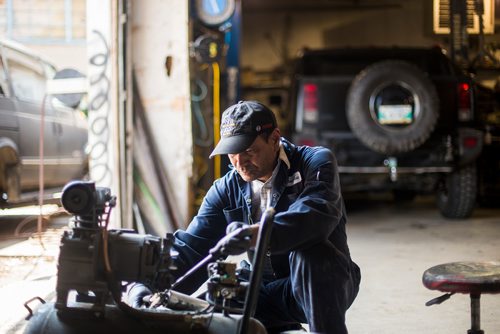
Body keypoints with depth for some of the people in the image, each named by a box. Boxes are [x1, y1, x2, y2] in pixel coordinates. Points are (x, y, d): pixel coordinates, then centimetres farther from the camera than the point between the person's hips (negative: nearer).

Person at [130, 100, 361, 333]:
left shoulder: (316, 162, -10)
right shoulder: (226, 190, 4)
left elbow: (318, 214, -32)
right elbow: (191, 247, -4)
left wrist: (256, 234, -48)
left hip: (324, 283, -4)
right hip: (270, 292, 5)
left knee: (309, 253, -36)